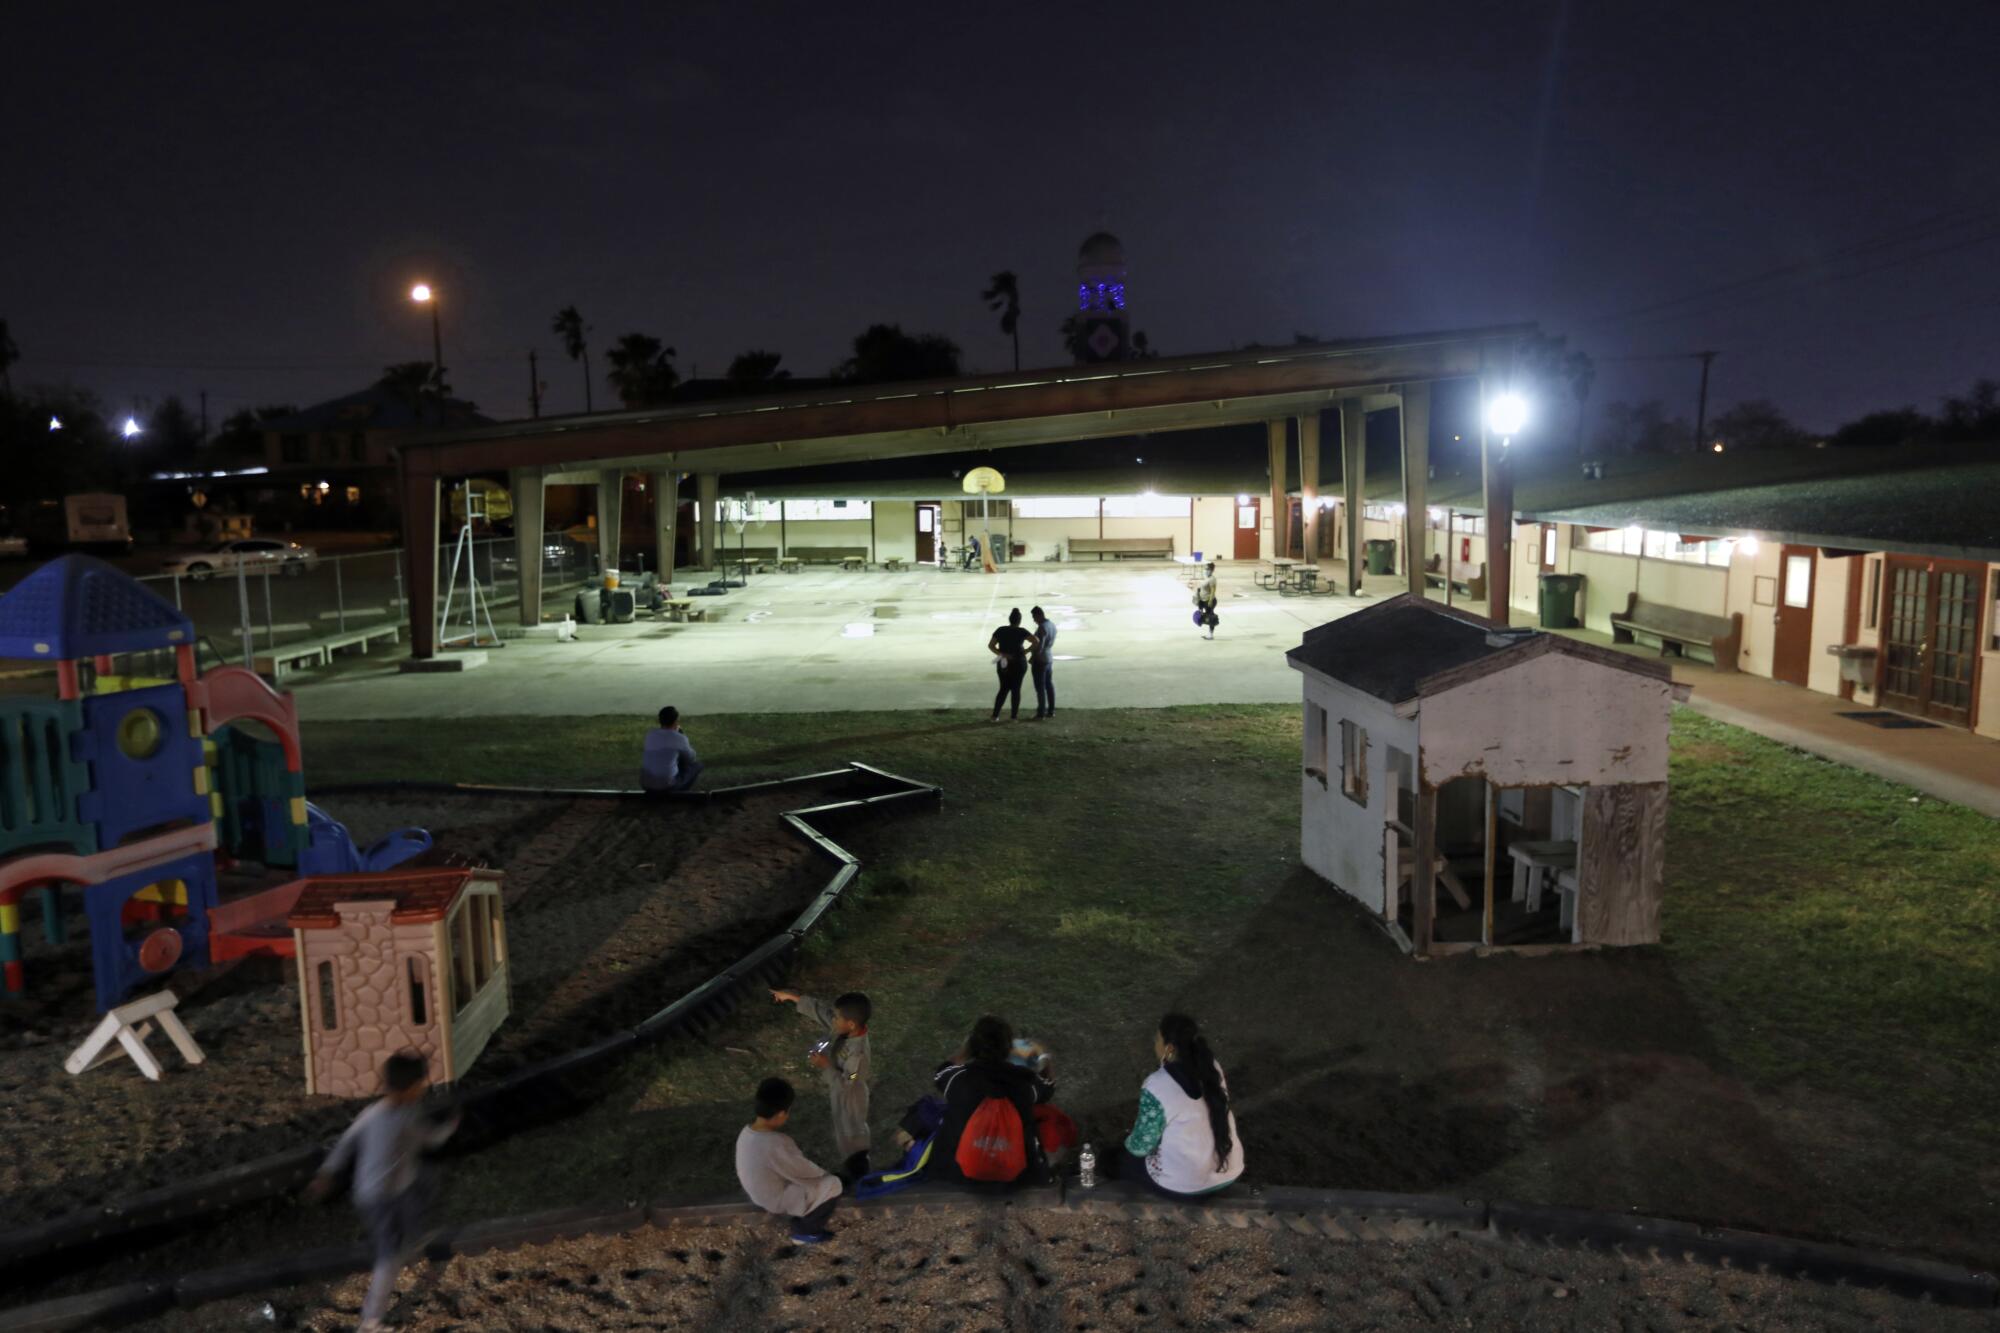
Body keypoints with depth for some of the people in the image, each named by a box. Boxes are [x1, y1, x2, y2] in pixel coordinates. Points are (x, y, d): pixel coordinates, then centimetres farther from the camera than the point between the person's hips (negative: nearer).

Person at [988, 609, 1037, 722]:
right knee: (1016, 689, 8)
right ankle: (1014, 716, 8)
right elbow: (1035, 641, -19)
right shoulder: (1021, 632, -9)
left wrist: (1002, 654, -12)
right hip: (1018, 663, -2)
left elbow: (990, 645, -5)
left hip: (1003, 664, 3)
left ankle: (995, 715, 7)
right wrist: (1026, 651, -9)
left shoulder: (1000, 630, 0)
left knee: (1004, 689, 13)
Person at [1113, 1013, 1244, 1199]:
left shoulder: (1157, 1087, -24)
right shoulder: (1212, 1066, -5)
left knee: (1125, 1155, 21)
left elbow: (1142, 1145, -14)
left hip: (1186, 1185, -6)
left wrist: (1129, 1143, 7)